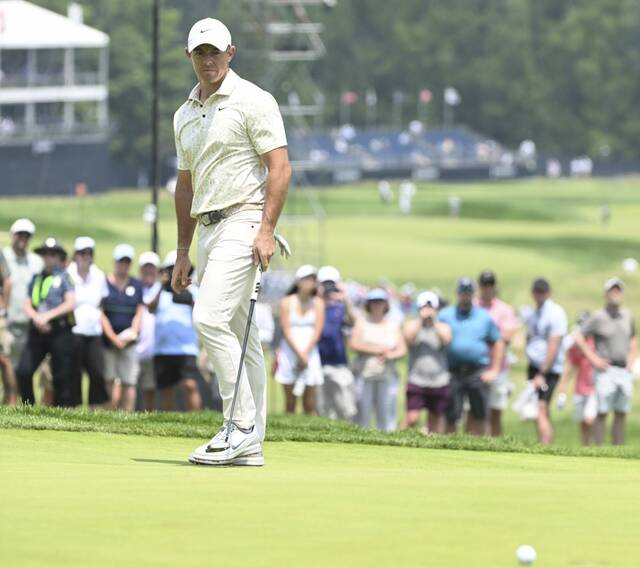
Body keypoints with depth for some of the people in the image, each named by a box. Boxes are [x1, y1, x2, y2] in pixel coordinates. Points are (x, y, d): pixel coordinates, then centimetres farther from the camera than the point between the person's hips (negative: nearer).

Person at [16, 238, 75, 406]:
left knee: (61, 378, -2)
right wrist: (36, 317, -10)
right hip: (37, 331, 4)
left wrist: (47, 316, -14)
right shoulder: (37, 278, 16)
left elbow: (70, 303, -8)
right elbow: (27, 305, 11)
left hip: (59, 331, -4)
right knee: (24, 372, -8)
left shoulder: (64, 277, 2)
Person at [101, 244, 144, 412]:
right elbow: (100, 314, -2)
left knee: (129, 383, -2)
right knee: (108, 381, -5)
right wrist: (113, 338, -9)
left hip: (128, 341, 2)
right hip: (107, 339, -2)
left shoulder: (137, 285, 12)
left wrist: (133, 332, -7)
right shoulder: (104, 283, 2)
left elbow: (139, 313, 10)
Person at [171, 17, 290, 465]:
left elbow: (280, 167, -11)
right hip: (207, 229, 8)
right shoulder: (185, 115, 18)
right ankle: (250, 444, 6)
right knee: (237, 335, 7)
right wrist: (183, 252, 20)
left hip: (242, 220, -8)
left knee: (210, 318, -20)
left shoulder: (252, 101, -6)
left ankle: (242, 424, -16)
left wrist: (266, 230, -20)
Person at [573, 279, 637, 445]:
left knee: (622, 413, 6)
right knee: (602, 413, -7)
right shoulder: (598, 317, -6)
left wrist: (631, 360, 10)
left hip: (624, 371, 5)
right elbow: (579, 338, -6)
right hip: (606, 371, -5)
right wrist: (594, 359, -10)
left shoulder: (627, 317, 10)